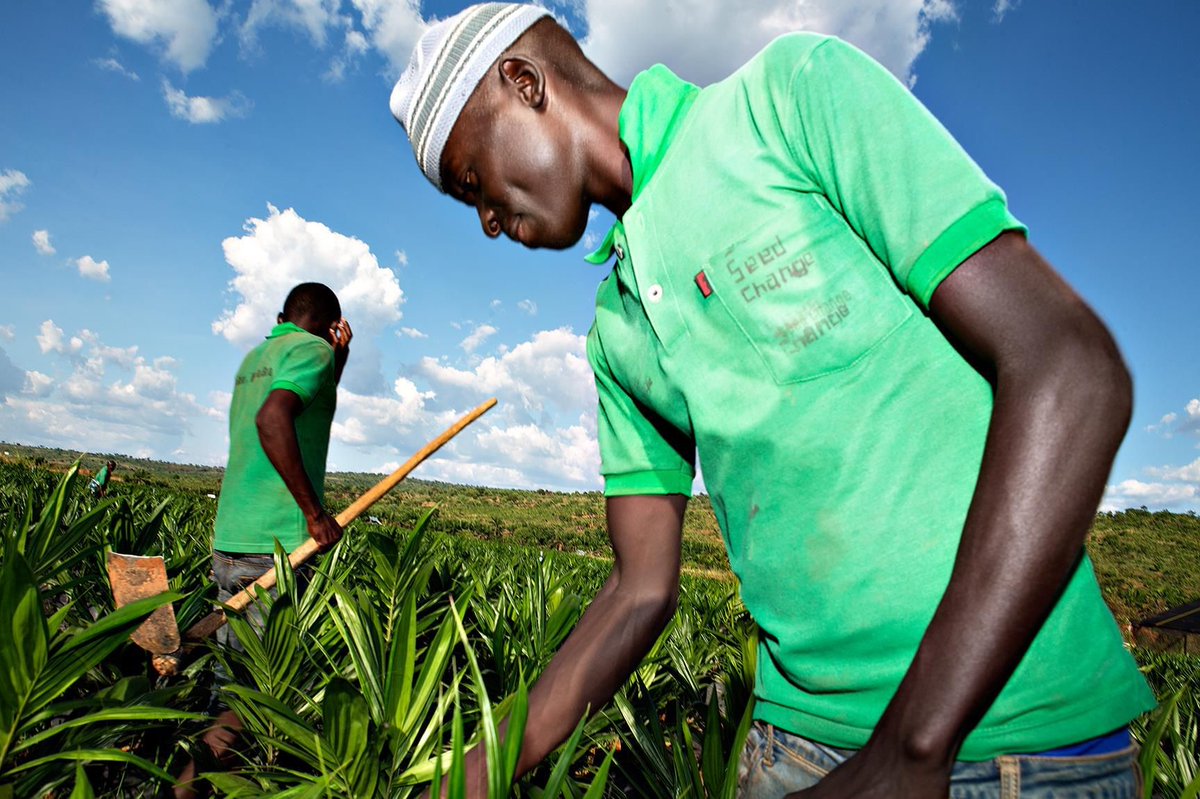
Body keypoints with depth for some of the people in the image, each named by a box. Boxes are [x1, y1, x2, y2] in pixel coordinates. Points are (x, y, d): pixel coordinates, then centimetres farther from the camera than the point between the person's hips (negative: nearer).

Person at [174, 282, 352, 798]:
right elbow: (273, 420, -23)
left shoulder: (254, 357, 20)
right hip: (275, 541, -8)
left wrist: (339, 359, 24)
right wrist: (315, 513, -22)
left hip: (227, 537, 8)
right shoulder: (313, 349, -6)